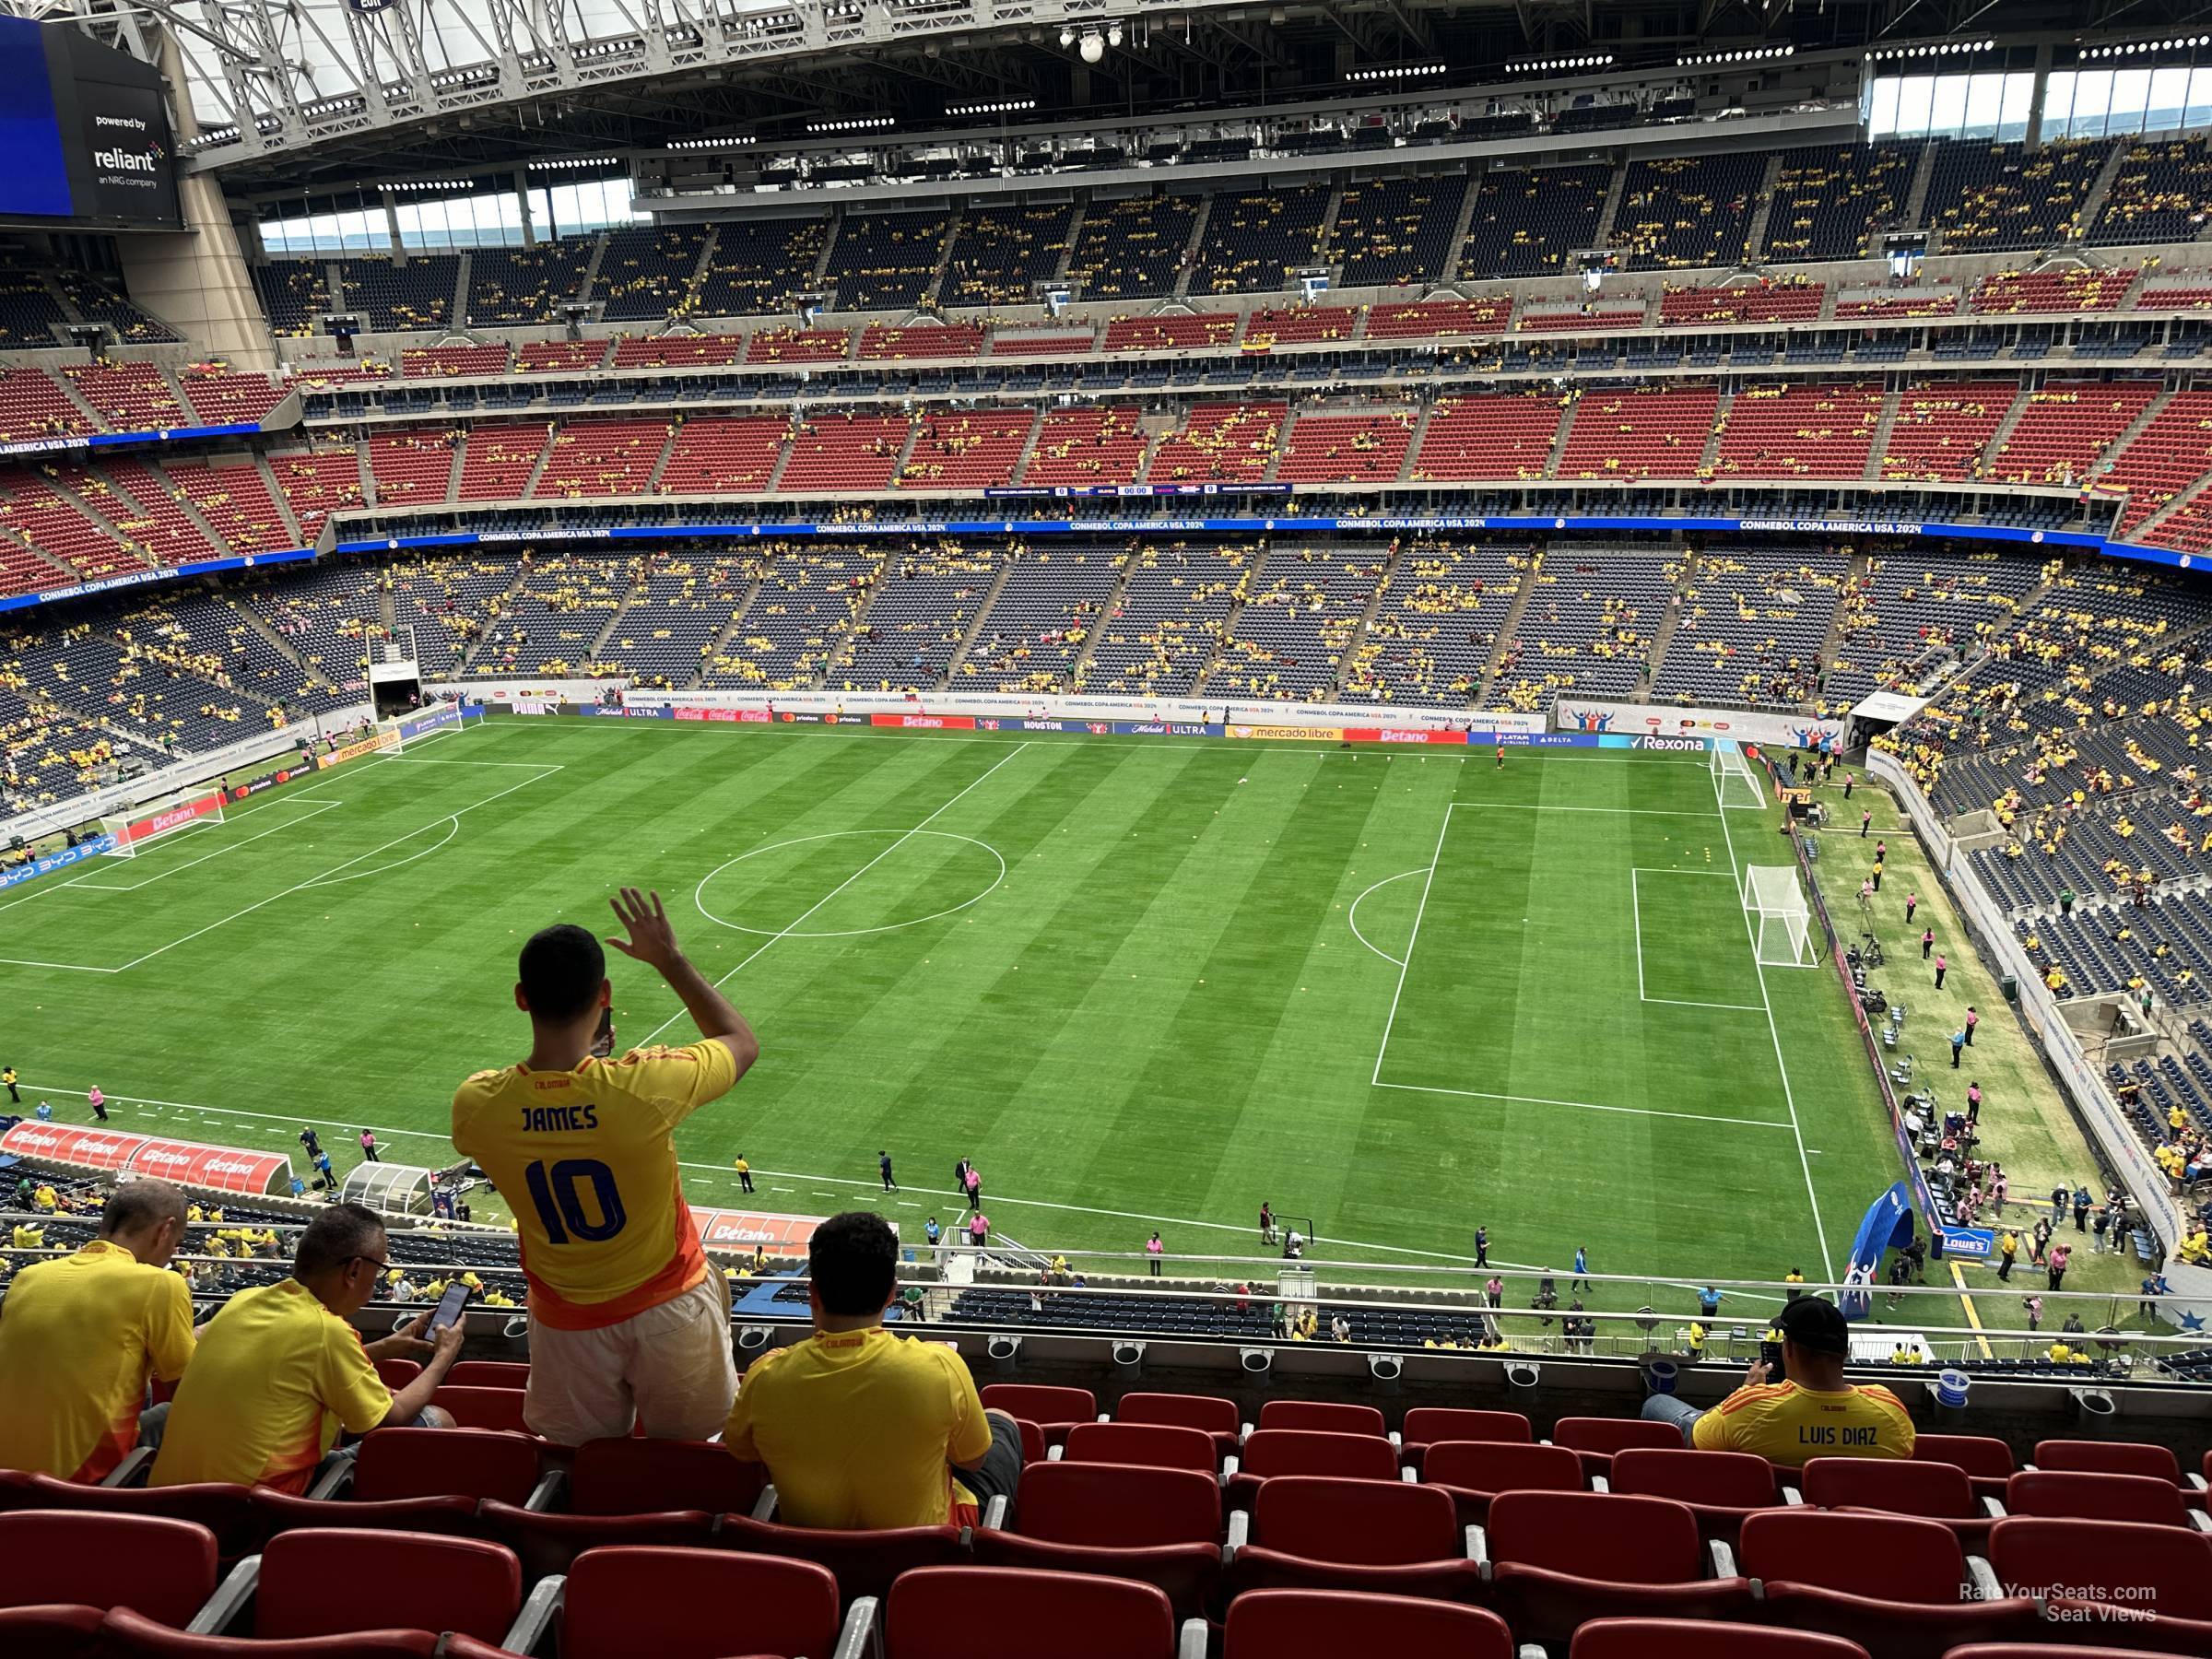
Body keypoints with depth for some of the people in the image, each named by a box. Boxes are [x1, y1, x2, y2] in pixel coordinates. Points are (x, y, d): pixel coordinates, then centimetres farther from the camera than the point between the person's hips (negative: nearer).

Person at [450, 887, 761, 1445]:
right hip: (668, 1308, -3)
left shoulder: (475, 1105, -21)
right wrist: (670, 959, -3)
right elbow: (744, 1041, -8)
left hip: (566, 1324, 3)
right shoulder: (645, 1086, -30)